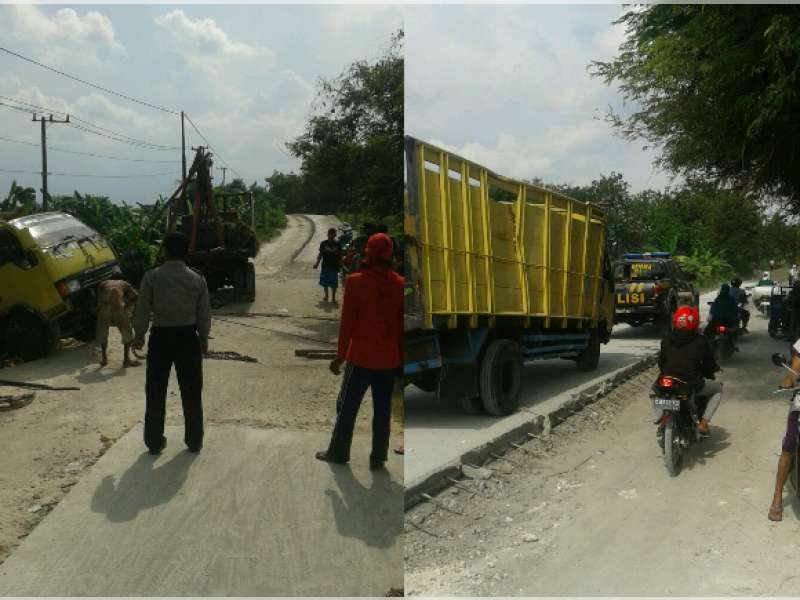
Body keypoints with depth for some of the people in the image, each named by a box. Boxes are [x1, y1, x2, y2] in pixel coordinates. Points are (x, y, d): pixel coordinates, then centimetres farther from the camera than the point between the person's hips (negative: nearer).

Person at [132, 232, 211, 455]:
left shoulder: (152, 277, -9)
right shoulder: (197, 279, -5)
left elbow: (142, 310, -4)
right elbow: (204, 314, 0)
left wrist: (139, 335, 11)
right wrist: (204, 338, 14)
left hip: (160, 336, -1)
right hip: (188, 336, 1)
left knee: (156, 392, 10)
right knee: (191, 392, 11)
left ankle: (154, 442, 17)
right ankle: (194, 441, 18)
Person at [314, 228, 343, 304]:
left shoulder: (337, 244, -2)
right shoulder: (323, 243, -1)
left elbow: (339, 256, 3)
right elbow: (320, 254, 4)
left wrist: (340, 266, 0)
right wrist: (317, 263, -5)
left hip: (334, 266, -1)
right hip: (325, 266, 1)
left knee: (334, 283, 2)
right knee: (325, 282, 8)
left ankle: (333, 297, 14)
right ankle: (326, 296, 25)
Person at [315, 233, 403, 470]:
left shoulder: (356, 281, -12)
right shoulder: (399, 284, -1)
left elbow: (347, 322, -11)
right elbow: (401, 325, 4)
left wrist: (340, 356, -3)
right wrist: (401, 356, 14)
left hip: (361, 357, -3)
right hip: (389, 359, 3)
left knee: (347, 407, 11)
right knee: (382, 410, 10)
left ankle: (338, 453, 21)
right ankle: (378, 458, 16)